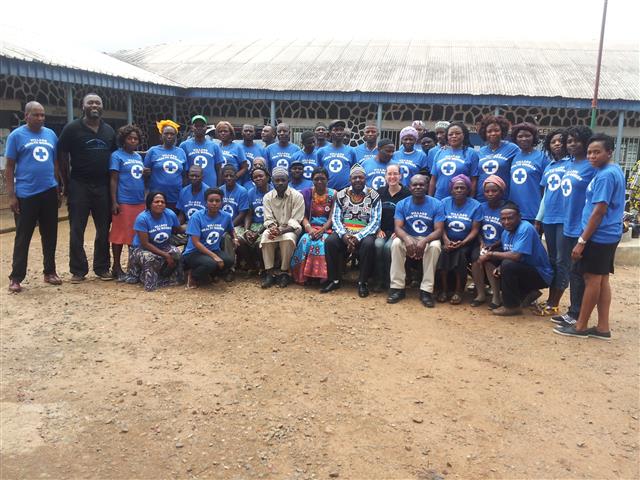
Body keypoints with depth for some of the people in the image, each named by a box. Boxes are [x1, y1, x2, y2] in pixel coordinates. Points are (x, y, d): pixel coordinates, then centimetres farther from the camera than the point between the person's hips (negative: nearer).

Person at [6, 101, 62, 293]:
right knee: (23, 237, 1)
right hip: (26, 195, -4)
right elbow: (9, 167, -3)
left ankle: (50, 272, 24)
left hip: (49, 192, 4)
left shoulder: (51, 134, 9)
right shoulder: (16, 135, -3)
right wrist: (11, 195, -8)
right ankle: (16, 277, 10)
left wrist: (58, 189, 13)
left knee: (50, 235, 11)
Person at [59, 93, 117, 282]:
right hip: (79, 186, -3)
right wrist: (67, 184, -2)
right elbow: (62, 157, -1)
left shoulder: (109, 131, 10)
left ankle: (102, 268, 18)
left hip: (103, 186, 4)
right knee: (77, 230, 1)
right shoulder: (72, 128, -2)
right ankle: (78, 270, 10)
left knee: (104, 229, 8)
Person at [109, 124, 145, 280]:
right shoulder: (117, 156, -3)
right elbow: (113, 180, -8)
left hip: (140, 202, 6)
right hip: (123, 202, -6)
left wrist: (146, 174, 6)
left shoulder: (139, 156, 16)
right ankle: (116, 267, 9)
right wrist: (114, 202, -13)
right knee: (119, 235, -1)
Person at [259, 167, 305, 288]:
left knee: (288, 238, -36)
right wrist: (273, 228, -25)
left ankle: (284, 272, -21)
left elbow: (295, 221, -13)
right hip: (274, 228, 3)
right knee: (265, 237, -30)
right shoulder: (267, 197, 3)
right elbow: (268, 219, -1)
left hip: (290, 229, -2)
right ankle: (269, 273, -23)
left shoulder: (297, 196, -8)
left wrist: (281, 230, -28)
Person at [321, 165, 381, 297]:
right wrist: (343, 235, -18)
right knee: (330, 241, -27)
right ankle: (334, 280, -12)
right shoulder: (341, 195, 7)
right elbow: (336, 219, 2)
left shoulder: (373, 196, -1)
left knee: (368, 244, -34)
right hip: (344, 232, 2)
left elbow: (375, 222, -8)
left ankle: (362, 282, -17)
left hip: (364, 233, -2)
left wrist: (358, 237, -21)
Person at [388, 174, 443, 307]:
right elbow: (398, 228, -13)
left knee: (435, 246, -35)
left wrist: (424, 241, -35)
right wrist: (407, 239, -37)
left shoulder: (436, 204, -8)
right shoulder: (402, 204, -4)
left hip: (429, 239, -1)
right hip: (409, 238, 1)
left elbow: (439, 230, -14)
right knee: (396, 243, -31)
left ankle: (426, 290, -29)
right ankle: (397, 287, -24)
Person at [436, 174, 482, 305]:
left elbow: (475, 230, -7)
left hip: (466, 242, -1)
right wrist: (446, 240, -19)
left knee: (461, 254, -31)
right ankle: (444, 289, -14)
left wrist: (463, 243, -22)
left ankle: (459, 290, -15)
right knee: (443, 252, -29)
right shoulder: (445, 202, 1)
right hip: (448, 240, 1)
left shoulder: (475, 205, -4)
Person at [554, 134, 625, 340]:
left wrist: (582, 241, -18)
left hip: (598, 236, -9)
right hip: (609, 235, 9)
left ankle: (581, 326, 9)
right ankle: (603, 327, 17)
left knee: (592, 279, -1)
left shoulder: (605, 175, -18)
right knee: (602, 279, 12)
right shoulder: (616, 171, 13)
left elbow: (599, 211, -21)